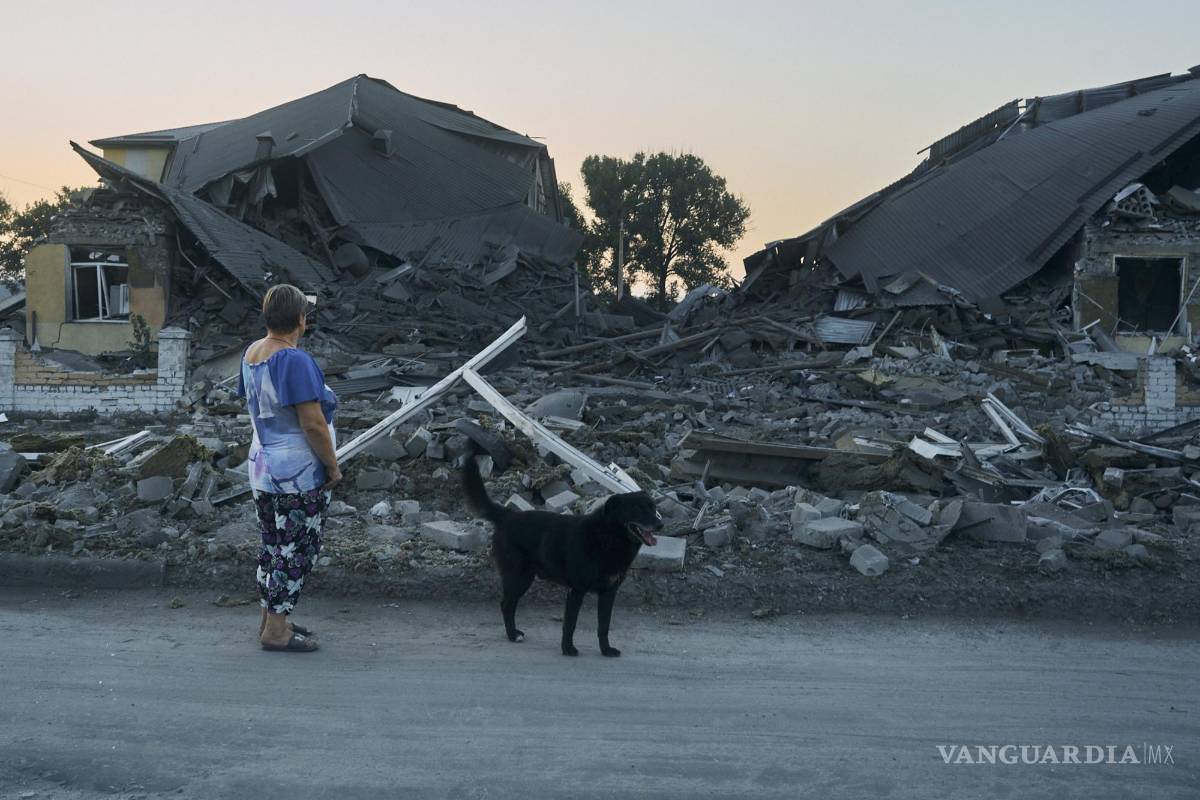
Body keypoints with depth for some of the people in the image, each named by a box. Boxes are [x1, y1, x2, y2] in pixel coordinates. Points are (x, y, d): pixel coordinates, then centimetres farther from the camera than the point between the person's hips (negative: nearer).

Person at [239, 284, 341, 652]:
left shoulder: (251, 353, 6)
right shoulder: (295, 360, -22)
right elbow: (313, 423, -23)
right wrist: (333, 467, -12)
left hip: (262, 466, 9)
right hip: (298, 473, -9)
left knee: (273, 545, 18)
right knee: (297, 550, 1)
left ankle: (270, 619, 28)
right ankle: (276, 630, 6)